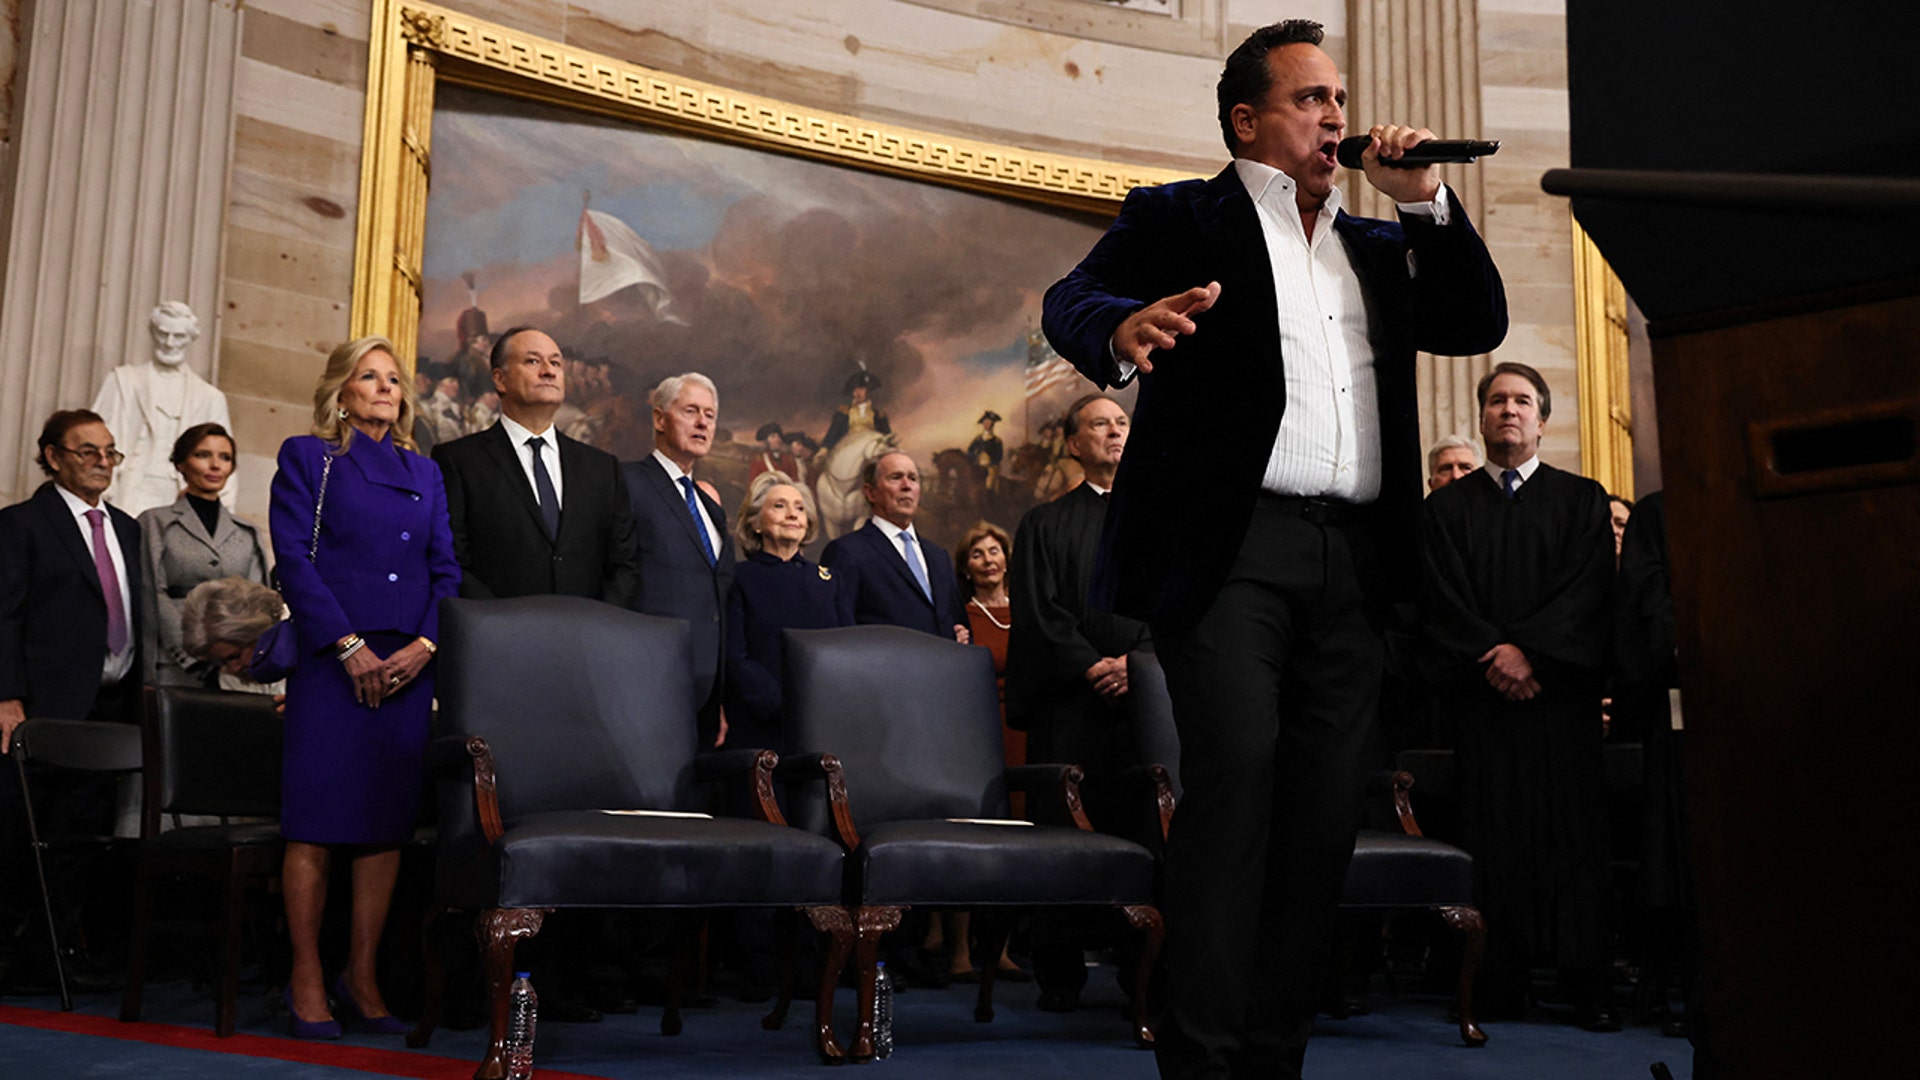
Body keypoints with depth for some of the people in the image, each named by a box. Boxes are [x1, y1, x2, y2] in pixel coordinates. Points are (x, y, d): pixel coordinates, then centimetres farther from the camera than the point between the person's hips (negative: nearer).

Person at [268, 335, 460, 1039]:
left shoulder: (424, 473, 19)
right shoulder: (307, 458, 7)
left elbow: (447, 570, 12)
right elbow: (293, 559, -4)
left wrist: (424, 644, -4)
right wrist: (349, 646, -13)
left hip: (409, 666, 4)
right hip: (331, 663, -4)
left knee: (388, 824, 4)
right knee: (317, 821, -4)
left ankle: (362, 978, 12)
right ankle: (307, 979, 5)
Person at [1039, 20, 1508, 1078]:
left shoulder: (1376, 247, 28)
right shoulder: (1180, 218, 9)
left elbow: (1479, 323, 21)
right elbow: (1070, 299, -7)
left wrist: (1423, 199, 10)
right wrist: (1123, 329, -32)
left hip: (1352, 557, 6)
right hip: (1230, 544, -5)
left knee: (1328, 802, 0)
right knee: (1235, 773, -16)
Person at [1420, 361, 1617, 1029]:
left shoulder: (1582, 500, 12)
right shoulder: (1448, 508, 13)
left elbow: (1588, 590, -1)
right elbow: (1442, 599, 2)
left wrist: (1530, 650, -13)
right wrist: (1491, 656, -12)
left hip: (1561, 689, 0)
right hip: (1481, 693, 0)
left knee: (1570, 825, -4)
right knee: (1495, 831, -3)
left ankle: (1584, 981, 0)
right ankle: (1502, 984, -1)